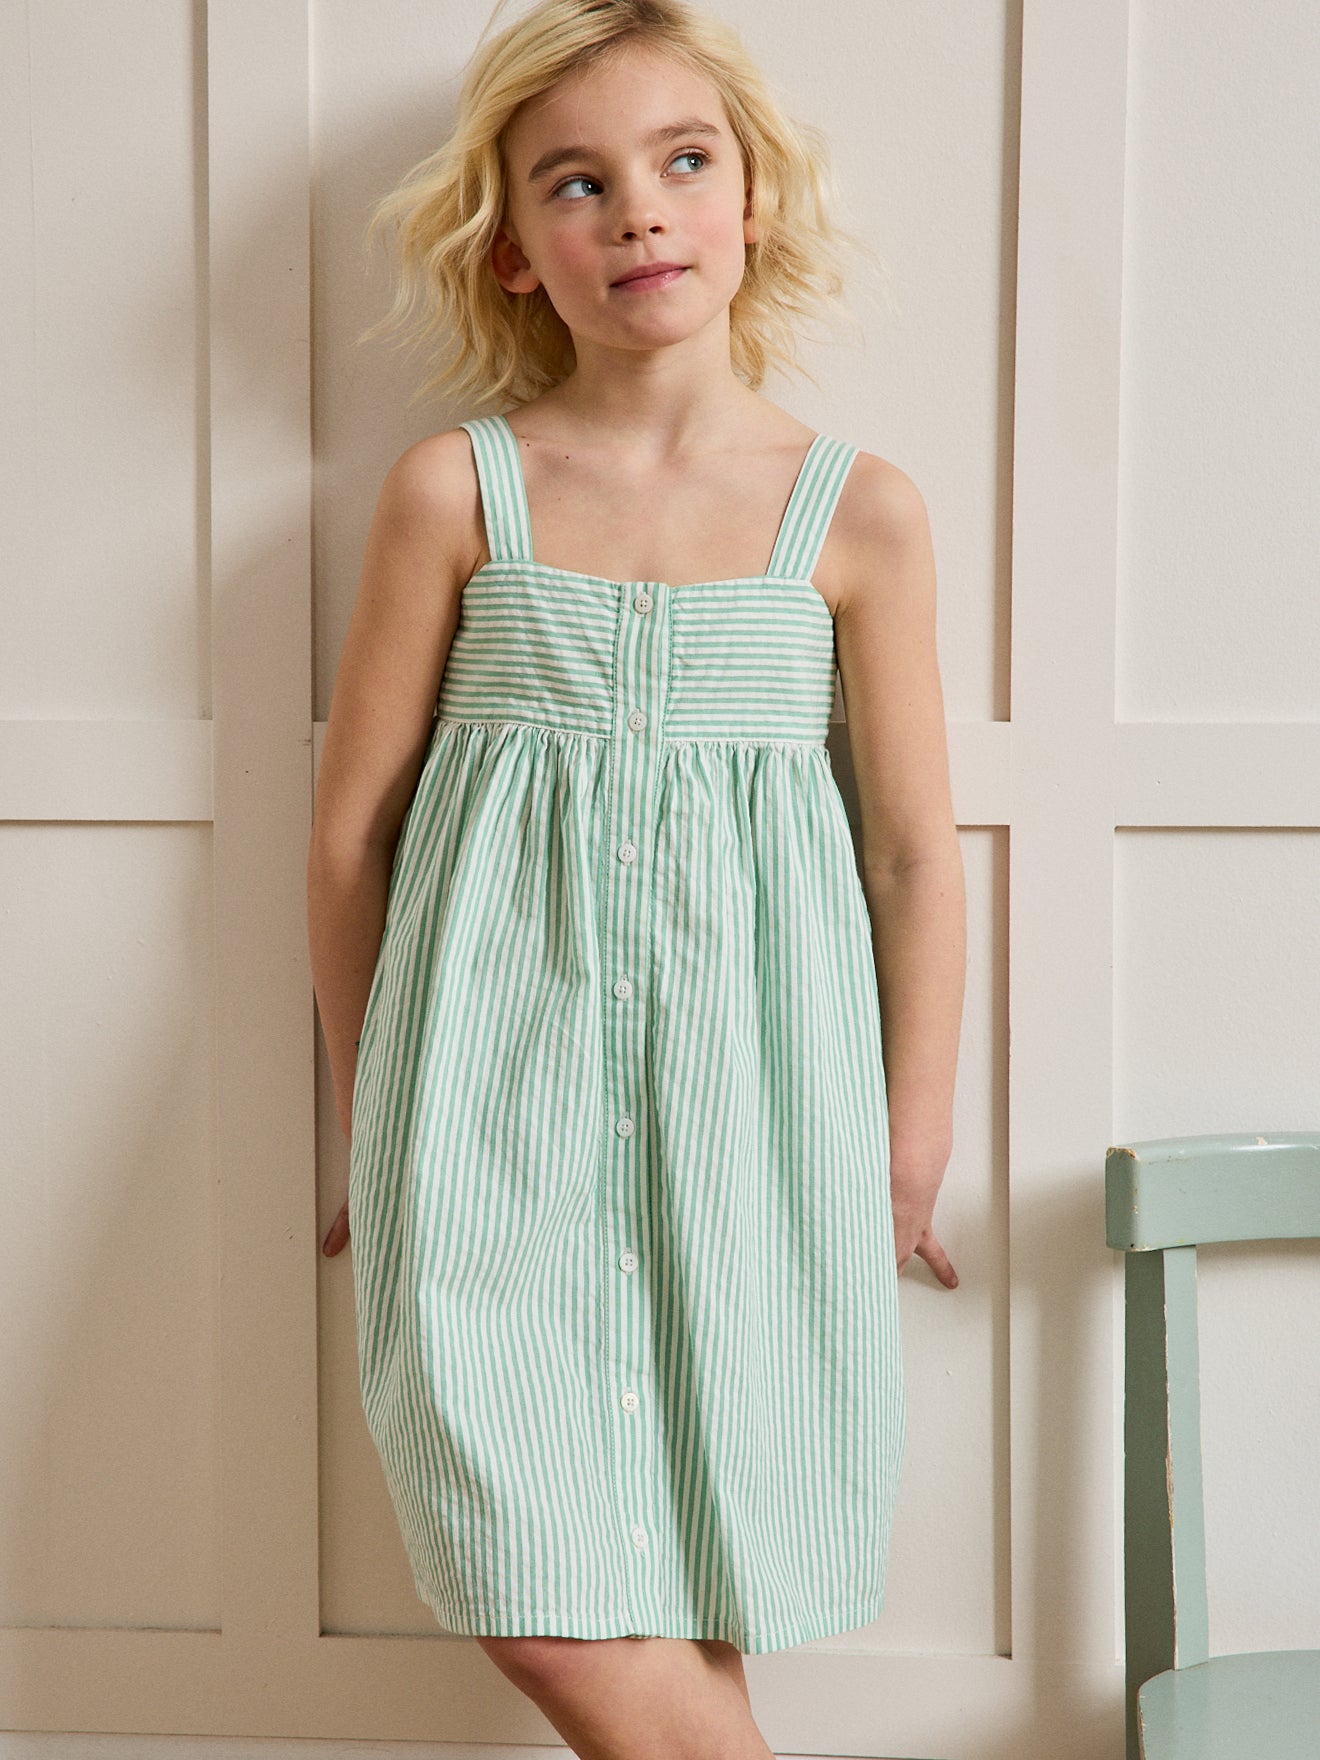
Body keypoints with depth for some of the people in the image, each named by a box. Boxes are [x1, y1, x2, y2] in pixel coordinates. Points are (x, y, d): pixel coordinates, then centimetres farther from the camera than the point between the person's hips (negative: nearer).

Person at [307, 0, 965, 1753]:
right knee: (547, 1604, -5)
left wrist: (910, 1148, 8)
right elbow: (351, 830, 6)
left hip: (750, 1082, 1)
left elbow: (916, 850, 7)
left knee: (687, 1610, 4)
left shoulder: (857, 509, 2)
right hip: (502, 1078, 0)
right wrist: (375, 1124, 10)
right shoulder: (453, 491, 0)